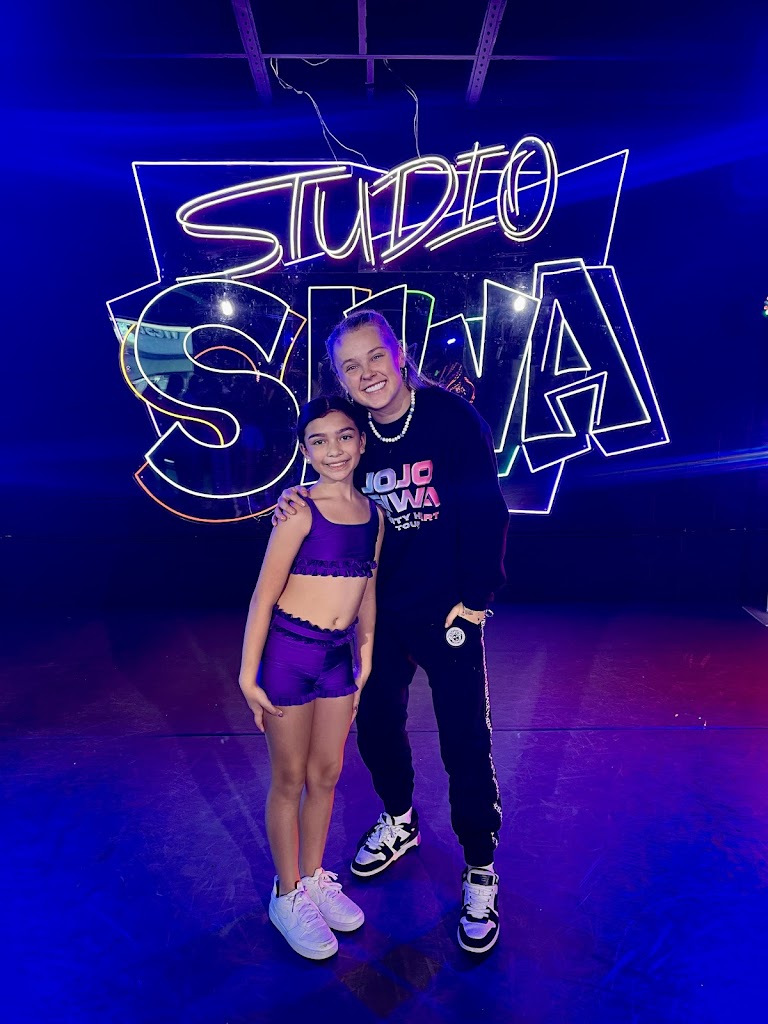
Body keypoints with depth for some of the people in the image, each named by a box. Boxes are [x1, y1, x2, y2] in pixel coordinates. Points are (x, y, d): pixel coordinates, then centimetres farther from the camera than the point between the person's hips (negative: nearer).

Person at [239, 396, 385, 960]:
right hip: (289, 652, -5)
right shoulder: (300, 511, -14)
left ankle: (314, 877, 40)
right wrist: (249, 676, -11)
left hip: (339, 656, 5)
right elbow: (264, 595, -12)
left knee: (326, 775, 18)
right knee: (290, 780, 12)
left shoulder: (373, 512, 3)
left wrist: (365, 661, 14)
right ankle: (287, 896, 31)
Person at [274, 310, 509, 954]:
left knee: (466, 744, 2)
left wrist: (474, 599, -14)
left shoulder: (451, 417, -14)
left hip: (446, 612, -5)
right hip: (380, 615, 5)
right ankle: (400, 822, 49)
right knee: (376, 727, 19)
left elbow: (486, 512, -13)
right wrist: (295, 501, -11)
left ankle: (481, 874, 27)